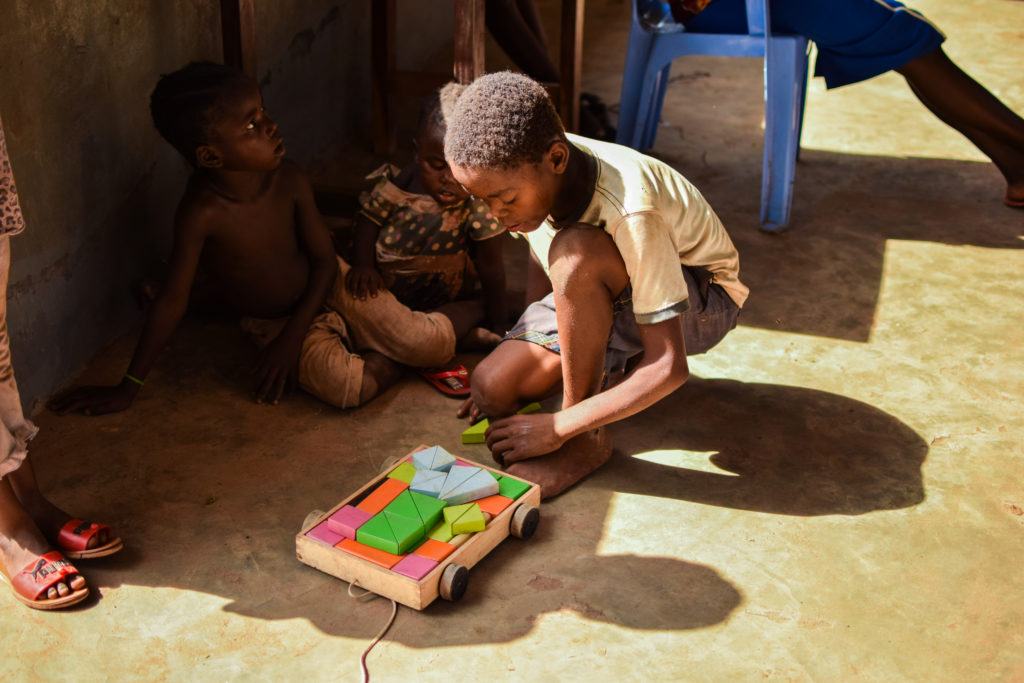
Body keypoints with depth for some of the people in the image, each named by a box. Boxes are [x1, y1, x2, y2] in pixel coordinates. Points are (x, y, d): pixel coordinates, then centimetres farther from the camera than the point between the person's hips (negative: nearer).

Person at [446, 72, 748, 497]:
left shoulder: (629, 213, -37)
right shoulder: (524, 171, -18)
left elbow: (670, 369, -35)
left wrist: (558, 427, -32)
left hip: (702, 302, -6)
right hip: (596, 301, 7)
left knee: (575, 254, -37)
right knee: (492, 388, -16)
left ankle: (585, 439, -21)